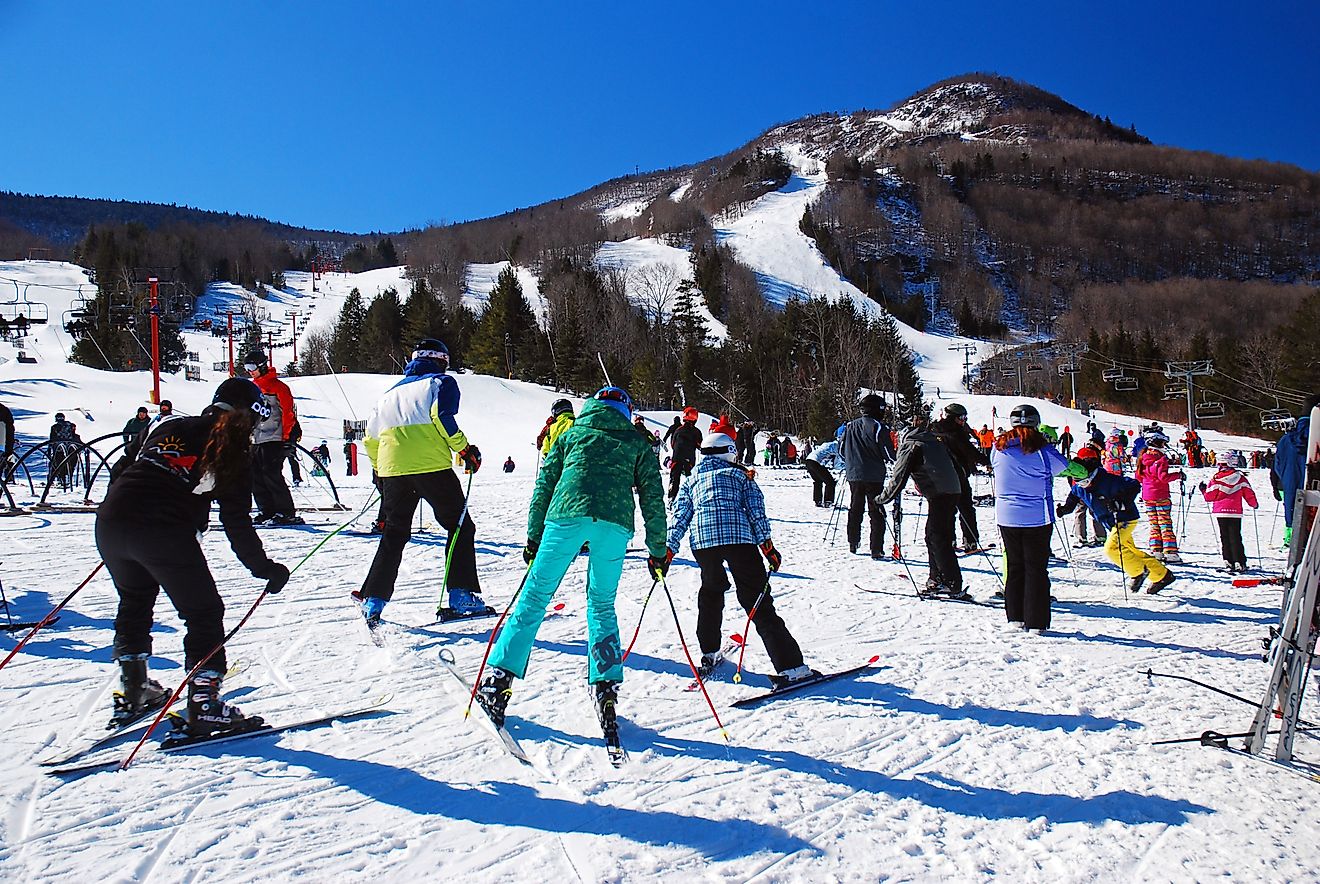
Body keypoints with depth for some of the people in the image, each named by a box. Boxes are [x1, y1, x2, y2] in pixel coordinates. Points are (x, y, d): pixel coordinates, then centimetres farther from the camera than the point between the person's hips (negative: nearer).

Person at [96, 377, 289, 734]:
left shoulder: (166, 425, 18)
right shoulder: (232, 456, 3)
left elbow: (120, 469, 22)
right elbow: (237, 524, 0)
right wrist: (265, 569, 9)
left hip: (109, 524, 7)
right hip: (165, 535, -6)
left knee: (134, 604, 28)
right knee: (204, 614, 8)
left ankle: (132, 692, 37)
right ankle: (204, 705, 7)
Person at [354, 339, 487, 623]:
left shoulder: (391, 392, 26)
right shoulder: (441, 382, 9)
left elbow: (371, 438, 23)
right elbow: (442, 417, -11)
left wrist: (380, 473, 32)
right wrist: (465, 449, -5)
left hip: (392, 470, 5)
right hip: (431, 466, -5)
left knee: (394, 535, 16)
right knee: (460, 527, 6)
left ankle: (372, 601, 10)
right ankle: (461, 597, 0)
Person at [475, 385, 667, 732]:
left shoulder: (571, 434, 24)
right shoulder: (638, 443, 23)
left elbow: (544, 486, 19)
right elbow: (652, 499, 17)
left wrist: (533, 537, 22)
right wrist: (658, 551, 21)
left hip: (567, 516, 0)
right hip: (615, 525, 1)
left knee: (535, 598, 8)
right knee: (602, 606, 15)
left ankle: (498, 681, 6)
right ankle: (606, 688, 8)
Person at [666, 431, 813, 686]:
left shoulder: (692, 480, 27)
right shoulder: (740, 474, 22)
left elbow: (679, 517, 18)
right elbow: (756, 510, 9)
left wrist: (668, 550, 16)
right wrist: (766, 543, 4)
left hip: (702, 540, 2)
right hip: (739, 537, -2)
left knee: (711, 590, 28)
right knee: (758, 601, -3)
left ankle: (709, 654, 32)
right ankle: (790, 667, -9)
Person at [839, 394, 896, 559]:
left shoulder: (850, 426, 4)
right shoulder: (878, 427, -13)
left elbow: (841, 449, 12)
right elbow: (889, 453, -11)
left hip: (853, 475, 5)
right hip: (874, 476, -5)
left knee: (855, 510, 18)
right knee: (876, 513, 1)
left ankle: (853, 544, 24)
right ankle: (876, 550, -2)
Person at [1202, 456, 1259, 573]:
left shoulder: (1217, 479, -4)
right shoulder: (1240, 477, 2)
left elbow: (1209, 496, -2)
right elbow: (1249, 493, 7)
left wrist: (1203, 489, 18)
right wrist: (1254, 504, 25)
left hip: (1221, 512, -1)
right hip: (1236, 512, 1)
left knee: (1225, 538, 6)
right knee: (1235, 538, 4)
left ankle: (1229, 562, 3)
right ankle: (1239, 563, -1)